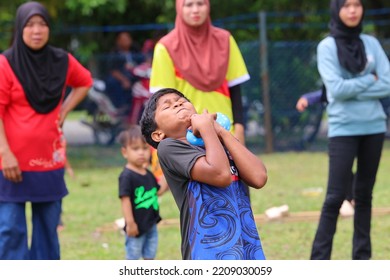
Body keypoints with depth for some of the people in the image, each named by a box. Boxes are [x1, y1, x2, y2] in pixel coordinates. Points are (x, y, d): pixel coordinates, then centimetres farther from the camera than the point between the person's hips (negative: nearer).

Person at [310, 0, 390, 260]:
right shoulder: (327, 46, -3)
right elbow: (336, 89, -14)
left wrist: (352, 89, -10)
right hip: (343, 129, -4)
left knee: (364, 194, 9)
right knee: (336, 196, -8)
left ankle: (362, 258, 15)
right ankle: (319, 261, -6)